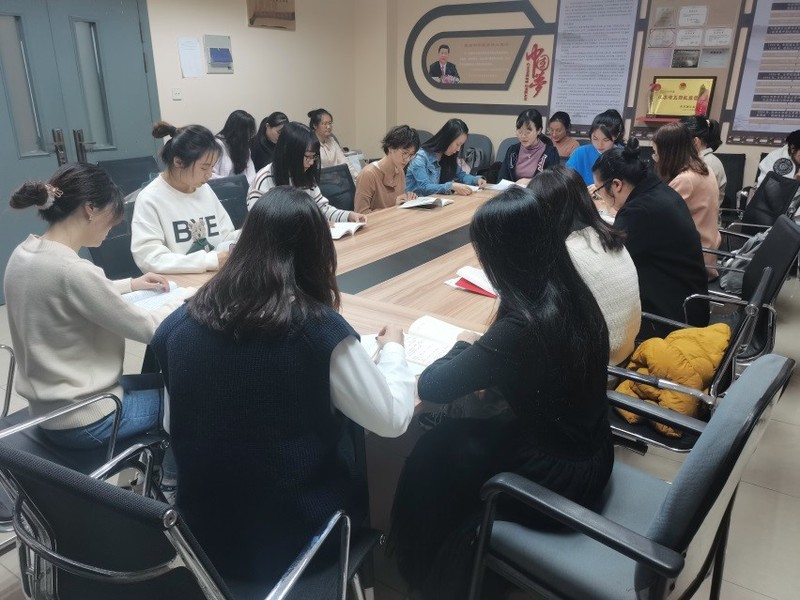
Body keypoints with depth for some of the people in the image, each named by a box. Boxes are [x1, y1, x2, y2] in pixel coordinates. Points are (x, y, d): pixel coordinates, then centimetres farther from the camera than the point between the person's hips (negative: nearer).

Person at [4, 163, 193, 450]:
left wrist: (129, 284, 12)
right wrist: (189, 295, -4)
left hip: (50, 409, 9)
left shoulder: (24, 255, -1)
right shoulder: (72, 271, -29)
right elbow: (149, 329, -20)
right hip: (83, 421, -9)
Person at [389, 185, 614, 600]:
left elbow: (430, 388, -21)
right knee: (453, 436, 17)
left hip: (558, 477, -7)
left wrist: (464, 347, -4)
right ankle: (459, 559, 37)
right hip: (589, 455, 8)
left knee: (433, 454, 10)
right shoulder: (573, 296, -6)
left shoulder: (521, 328, -32)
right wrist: (482, 356, -2)